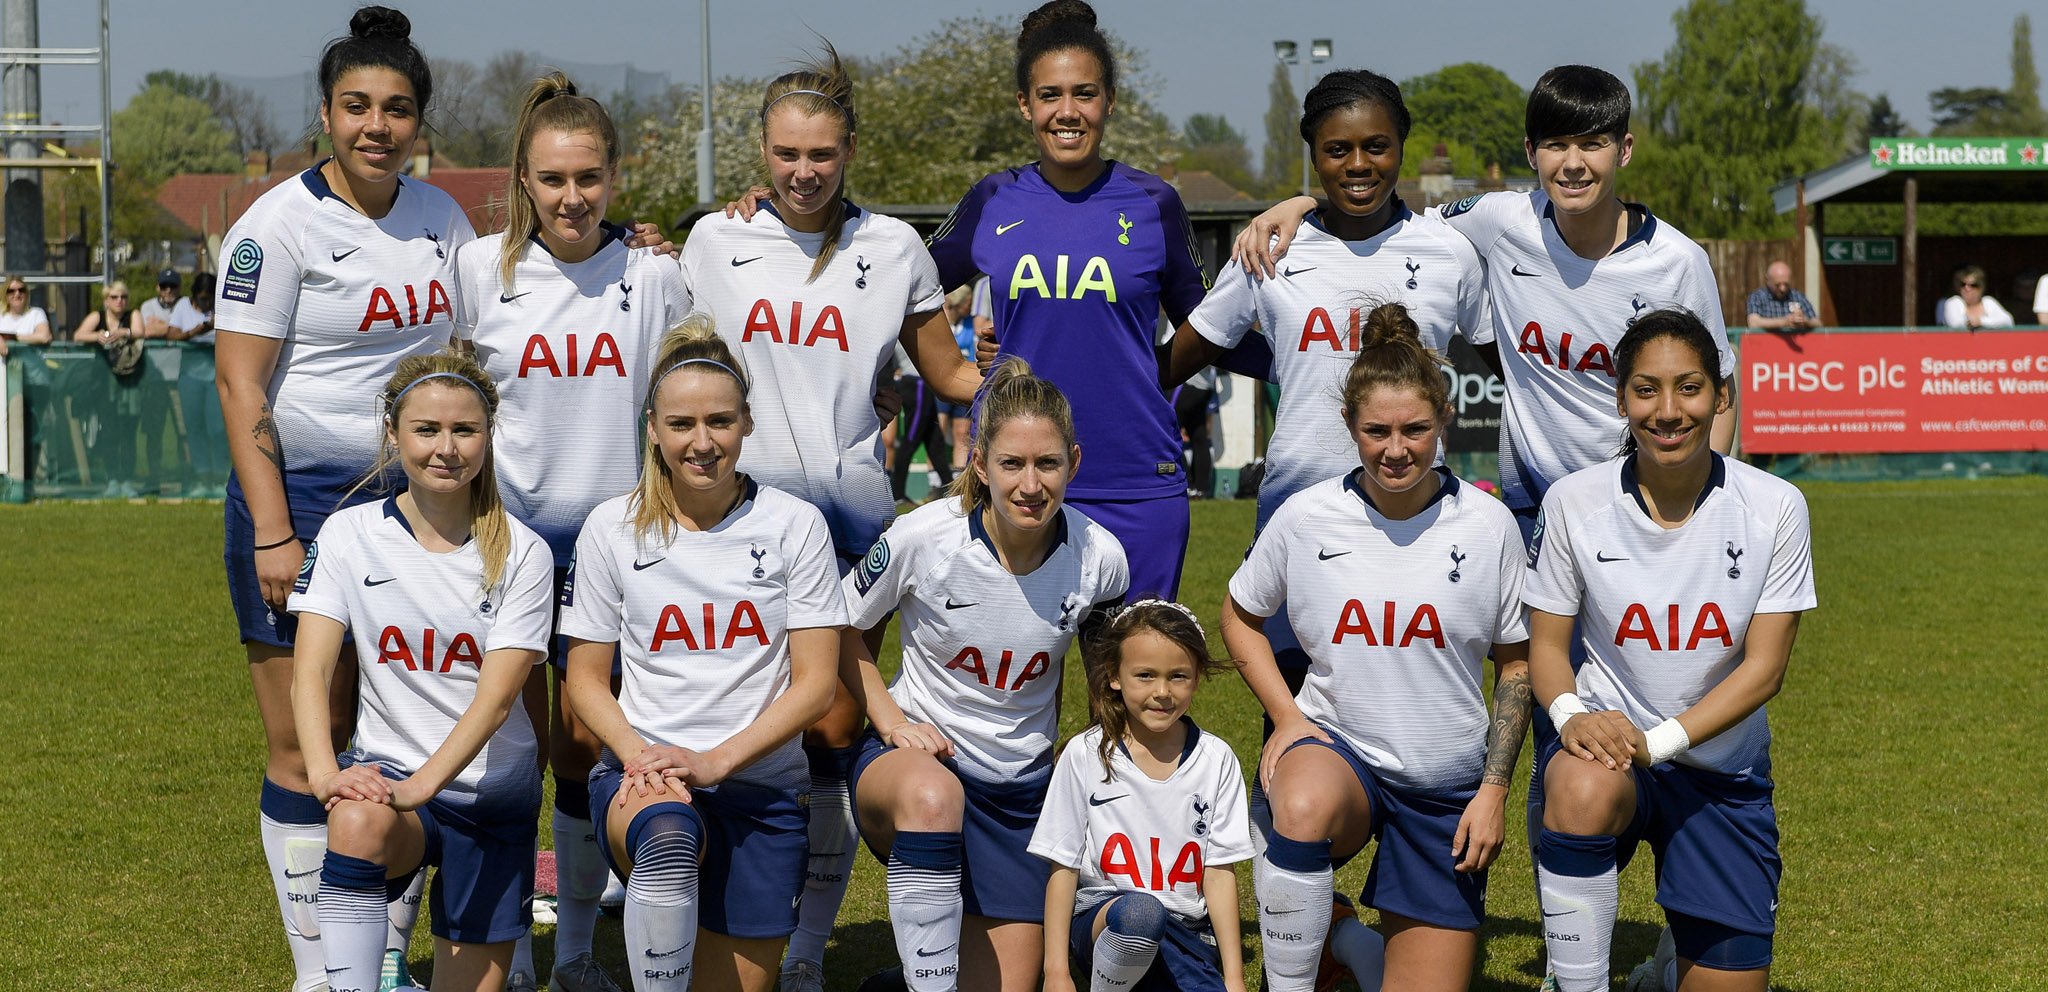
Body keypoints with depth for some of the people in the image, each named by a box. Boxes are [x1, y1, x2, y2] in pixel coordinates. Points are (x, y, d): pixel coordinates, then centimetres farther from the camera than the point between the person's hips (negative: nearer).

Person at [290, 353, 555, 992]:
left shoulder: (521, 554, -5)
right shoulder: (349, 535, -2)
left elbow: (496, 695, -14)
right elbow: (310, 671, -10)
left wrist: (423, 785, -29)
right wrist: (325, 773, -29)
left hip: (492, 790, 1)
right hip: (387, 769, -1)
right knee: (357, 823, -37)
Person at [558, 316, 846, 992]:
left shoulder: (795, 525, 2)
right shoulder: (612, 529, 4)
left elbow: (815, 682, -1)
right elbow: (586, 678, 7)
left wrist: (715, 762, -14)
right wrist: (638, 754, -13)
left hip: (761, 783, 2)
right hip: (641, 775, -2)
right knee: (669, 834, -39)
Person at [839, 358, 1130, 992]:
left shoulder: (1099, 559, -12)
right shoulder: (923, 536, -17)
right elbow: (844, 629, 0)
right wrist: (891, 720, -11)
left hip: (1022, 782, 3)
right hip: (914, 752, -3)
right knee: (932, 796, -42)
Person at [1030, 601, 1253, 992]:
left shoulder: (1216, 759, 2)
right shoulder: (1086, 755, -2)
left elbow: (1219, 872, 3)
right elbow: (1063, 867, -1)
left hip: (1183, 935, 3)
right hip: (1100, 918, -3)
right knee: (1140, 912, -39)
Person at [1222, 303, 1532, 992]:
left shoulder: (1488, 525, -5)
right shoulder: (1306, 517, -6)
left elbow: (1515, 663, 5)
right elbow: (1240, 614, 11)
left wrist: (1494, 789, -1)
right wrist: (1286, 716, -3)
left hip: (1446, 786, 2)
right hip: (1336, 751, -1)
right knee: (1302, 807, -39)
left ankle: (1387, 934, 36)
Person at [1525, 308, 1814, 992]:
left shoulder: (1774, 509, -8)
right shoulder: (1575, 501, -8)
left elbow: (1764, 667, -9)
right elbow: (1547, 642, -1)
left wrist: (1659, 740, -22)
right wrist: (1570, 713, -24)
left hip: (1723, 769, 1)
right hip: (1607, 736, -1)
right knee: (1585, 789, -38)